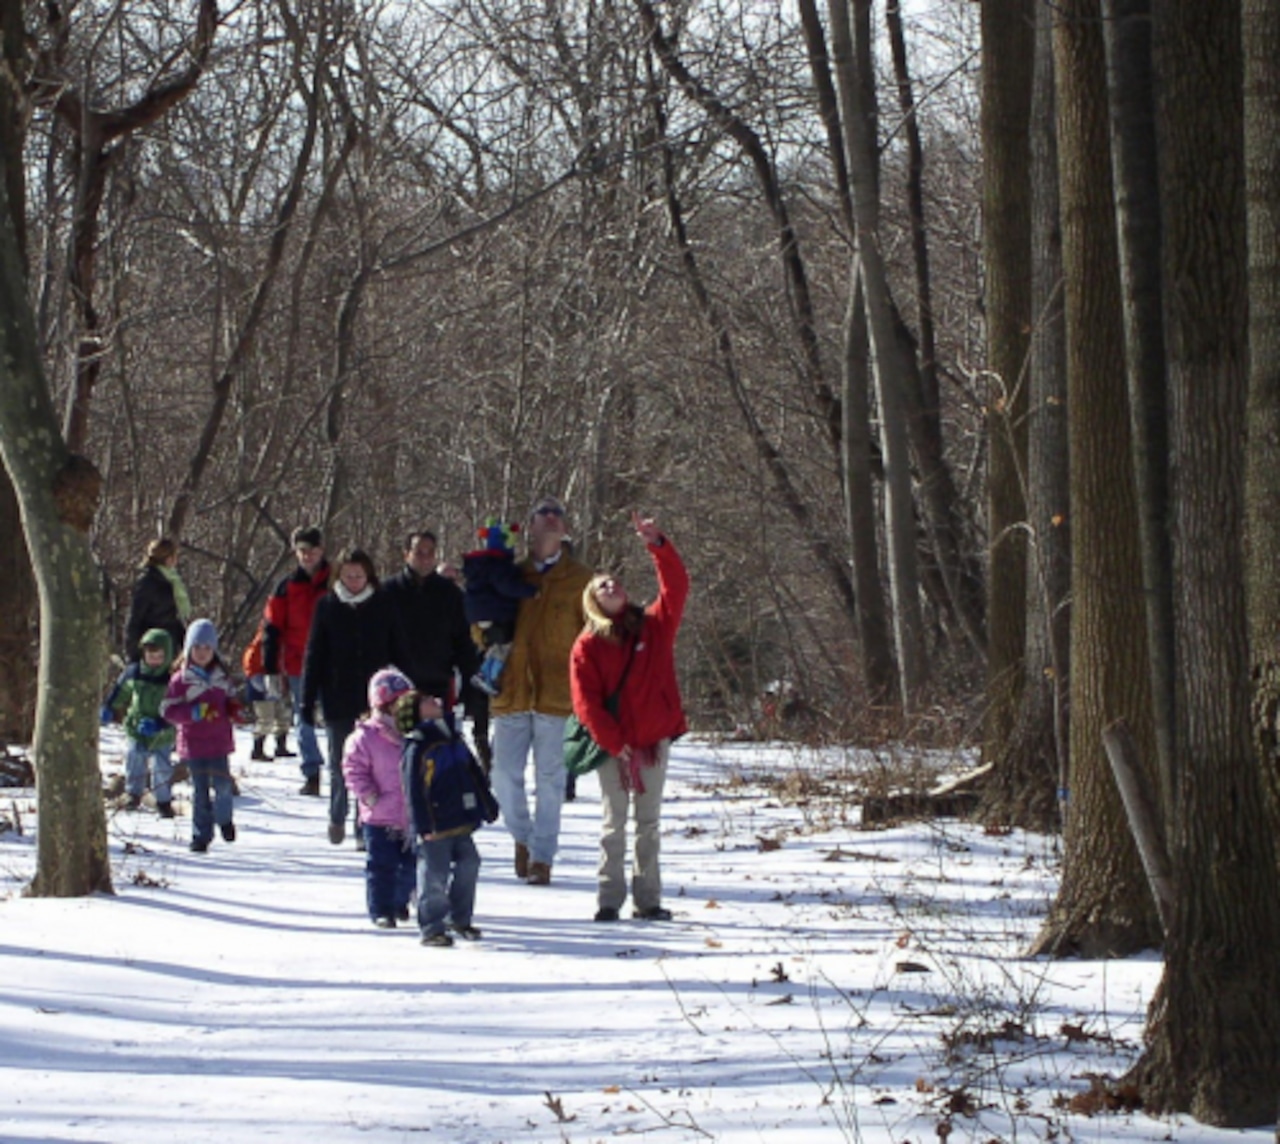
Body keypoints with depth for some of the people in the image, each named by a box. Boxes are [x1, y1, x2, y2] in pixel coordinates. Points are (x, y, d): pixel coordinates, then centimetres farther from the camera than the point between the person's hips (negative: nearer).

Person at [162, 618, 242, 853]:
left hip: (219, 740, 2)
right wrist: (194, 713, -20)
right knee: (200, 790, 3)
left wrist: (234, 710, -2)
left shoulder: (221, 676, 6)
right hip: (194, 743, -2)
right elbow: (168, 709, -7)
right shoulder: (181, 679, -5)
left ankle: (224, 818, 25)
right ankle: (201, 835, 13)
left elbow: (230, 700, 21)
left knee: (222, 784, -4)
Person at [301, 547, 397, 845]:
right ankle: (337, 817, 29)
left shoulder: (383, 606, 2)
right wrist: (307, 701, -1)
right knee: (339, 763, 7)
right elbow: (314, 654, 3)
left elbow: (395, 653, 5)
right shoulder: (328, 606, 2)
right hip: (338, 700, 1)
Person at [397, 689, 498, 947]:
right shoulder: (416, 750, -13)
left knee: (468, 864, 12)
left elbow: (475, 774, 21)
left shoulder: (453, 740, 12)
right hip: (436, 827, -8)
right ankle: (431, 928, 4)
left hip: (462, 822, 8)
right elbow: (414, 791, -16)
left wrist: (487, 805, 21)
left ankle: (460, 918, 28)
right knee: (434, 876, -4)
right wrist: (423, 827, -20)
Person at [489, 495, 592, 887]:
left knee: (549, 778, 0)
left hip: (557, 692, -2)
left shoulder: (578, 580, 5)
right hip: (512, 689, 2)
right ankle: (523, 836, 24)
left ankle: (542, 856, 8)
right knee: (505, 773, 0)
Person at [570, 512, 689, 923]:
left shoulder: (654, 627, 6)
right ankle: (609, 899, 4)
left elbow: (676, 588, -4)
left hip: (654, 741, 2)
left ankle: (648, 899, 10)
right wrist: (615, 744, -13)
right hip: (612, 746, -2)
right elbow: (586, 702, -6)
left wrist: (657, 545, -15)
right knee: (614, 823, 1)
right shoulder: (588, 646, -1)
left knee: (649, 823, 7)